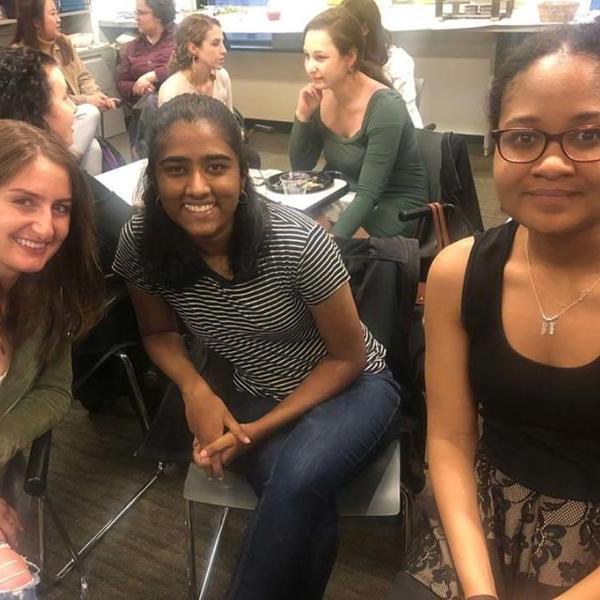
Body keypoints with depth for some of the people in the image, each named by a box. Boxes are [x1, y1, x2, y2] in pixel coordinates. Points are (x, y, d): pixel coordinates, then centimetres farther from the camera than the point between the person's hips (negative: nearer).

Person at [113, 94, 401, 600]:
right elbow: (159, 332, 2)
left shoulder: (299, 243, -27)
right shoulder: (142, 245, -17)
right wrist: (197, 390, -18)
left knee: (299, 480, -31)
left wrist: (259, 429, -21)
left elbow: (348, 358, -15)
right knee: (301, 502, -26)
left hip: (348, 385, -2)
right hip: (247, 392, 2)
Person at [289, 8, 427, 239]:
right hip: (346, 197, 6)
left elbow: (368, 194, -26)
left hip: (396, 207, -6)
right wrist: (303, 115, -13)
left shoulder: (384, 107, -23)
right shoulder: (322, 96, -5)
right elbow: (300, 168, 2)